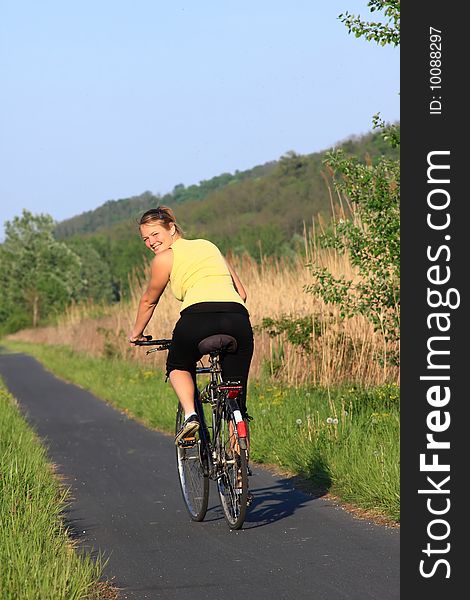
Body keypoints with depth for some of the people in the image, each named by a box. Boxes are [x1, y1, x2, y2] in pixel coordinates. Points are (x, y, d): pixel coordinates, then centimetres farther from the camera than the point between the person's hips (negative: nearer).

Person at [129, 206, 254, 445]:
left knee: (178, 366, 27)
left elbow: (148, 301, 28)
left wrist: (136, 333, 44)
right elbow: (241, 292, 29)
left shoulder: (164, 259, 15)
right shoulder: (209, 246, 30)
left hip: (199, 317, -4)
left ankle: (190, 414, 2)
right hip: (237, 317, 4)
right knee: (236, 395, 13)